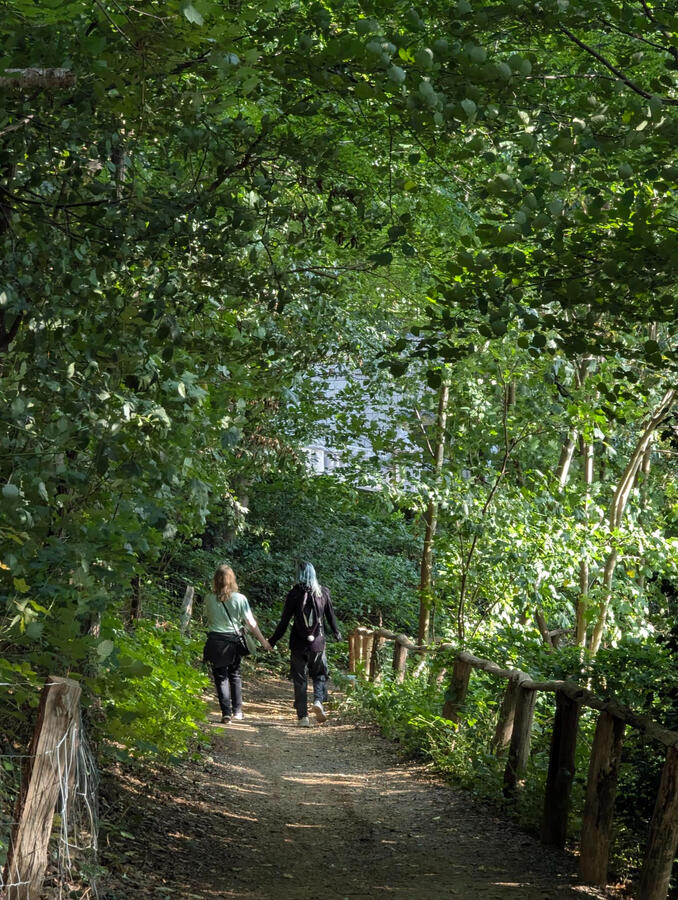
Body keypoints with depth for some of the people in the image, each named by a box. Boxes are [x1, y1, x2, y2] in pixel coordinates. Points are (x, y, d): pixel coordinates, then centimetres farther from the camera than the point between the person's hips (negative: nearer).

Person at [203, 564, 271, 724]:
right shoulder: (240, 598, -7)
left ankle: (226, 712, -1)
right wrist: (263, 641, 2)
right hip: (234, 640, 1)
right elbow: (250, 623, -5)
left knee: (221, 677, 5)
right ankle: (237, 710, 19)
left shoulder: (210, 599, -6)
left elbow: (208, 617, 8)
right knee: (235, 675, 17)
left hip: (215, 641, -1)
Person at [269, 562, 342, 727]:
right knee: (319, 674, 19)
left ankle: (303, 716, 5)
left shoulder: (294, 594, -7)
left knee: (300, 679, 7)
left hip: (298, 644, -1)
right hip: (318, 642, 1)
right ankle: (318, 700, -7)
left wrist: (273, 641, 3)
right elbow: (331, 616, 7)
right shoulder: (323, 592, -1)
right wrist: (337, 633, 25)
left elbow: (284, 621, -6)